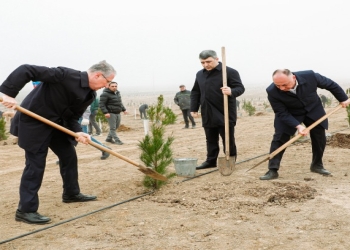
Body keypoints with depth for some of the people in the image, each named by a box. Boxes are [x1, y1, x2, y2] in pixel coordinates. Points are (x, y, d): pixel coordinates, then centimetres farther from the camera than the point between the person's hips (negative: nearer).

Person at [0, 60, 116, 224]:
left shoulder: (90, 95, -1)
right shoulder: (66, 75, -27)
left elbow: (73, 116, 4)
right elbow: (26, 70, -28)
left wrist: (77, 132, -17)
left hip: (56, 123, 9)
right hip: (34, 122, -9)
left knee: (69, 155, 15)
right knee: (35, 164, -8)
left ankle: (71, 193, 35)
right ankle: (25, 210, 0)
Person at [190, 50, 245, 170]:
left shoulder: (230, 72, -8)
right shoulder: (199, 74, 12)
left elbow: (240, 88, -13)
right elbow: (195, 92, 20)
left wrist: (231, 92, -34)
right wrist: (194, 108, 14)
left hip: (225, 114, -5)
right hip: (208, 115, 6)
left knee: (228, 140, 3)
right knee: (211, 140, 13)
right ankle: (211, 160, 23)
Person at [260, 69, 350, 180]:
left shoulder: (310, 76, -32)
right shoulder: (272, 92, -34)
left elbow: (331, 85, -13)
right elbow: (282, 113, -25)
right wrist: (298, 125, -38)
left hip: (313, 110, 2)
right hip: (289, 114, -2)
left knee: (320, 138, 5)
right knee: (279, 138, -12)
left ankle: (317, 165, 25)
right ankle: (273, 170, -7)